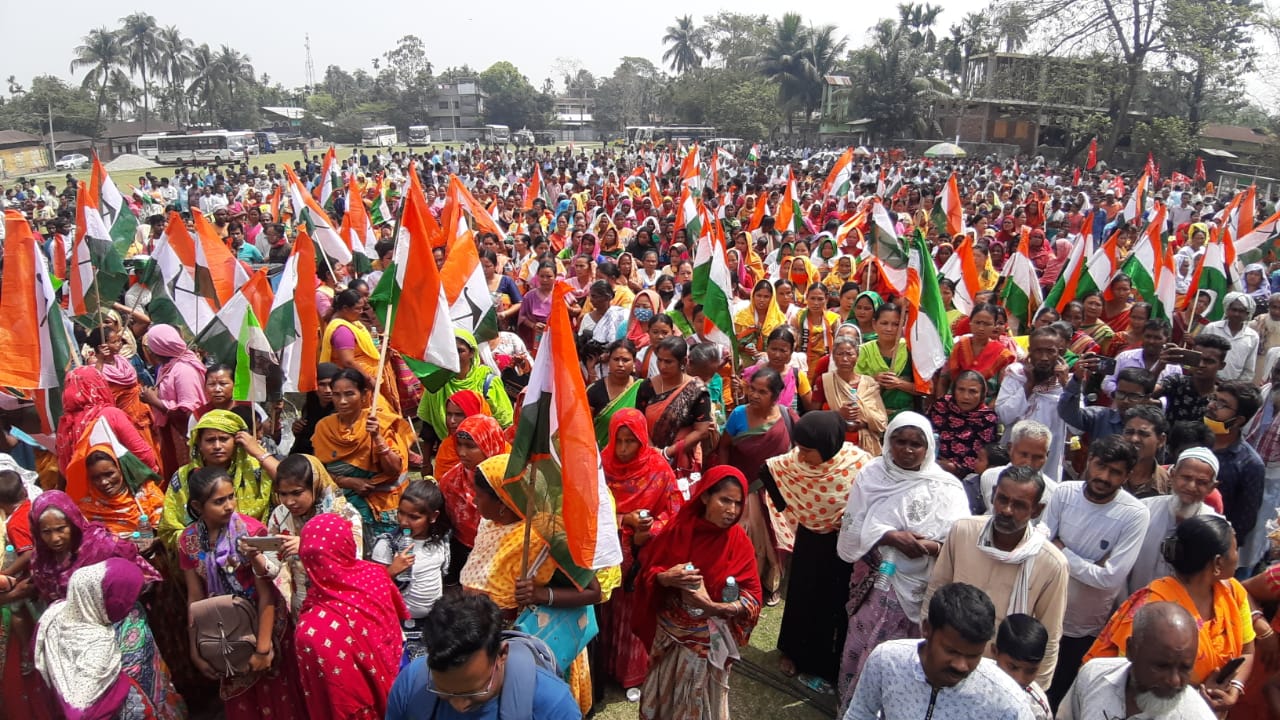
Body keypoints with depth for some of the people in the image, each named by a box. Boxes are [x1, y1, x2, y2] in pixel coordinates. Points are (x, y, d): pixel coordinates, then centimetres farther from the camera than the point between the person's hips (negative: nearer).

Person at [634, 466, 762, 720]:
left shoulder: (739, 542, -14)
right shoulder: (678, 529, -10)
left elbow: (752, 597, -13)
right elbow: (647, 570, -2)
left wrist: (714, 607, -28)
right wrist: (666, 578, -24)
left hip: (709, 638, -1)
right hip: (670, 630, 2)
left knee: (700, 698, 14)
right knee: (664, 693, 20)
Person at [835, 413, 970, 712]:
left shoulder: (946, 488, -6)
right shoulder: (871, 475, -3)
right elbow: (852, 528, -6)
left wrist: (930, 546, -26)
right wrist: (891, 536, -19)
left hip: (920, 589, -1)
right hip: (875, 583, 1)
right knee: (861, 652, 11)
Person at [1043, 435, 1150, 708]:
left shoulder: (1135, 514, -19)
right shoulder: (1064, 492, -10)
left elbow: (1110, 578, -22)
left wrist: (1062, 551, -15)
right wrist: (1089, 567, -19)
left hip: (1086, 627, -2)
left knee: (1057, 696, 17)